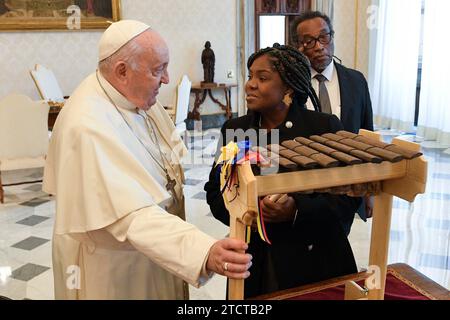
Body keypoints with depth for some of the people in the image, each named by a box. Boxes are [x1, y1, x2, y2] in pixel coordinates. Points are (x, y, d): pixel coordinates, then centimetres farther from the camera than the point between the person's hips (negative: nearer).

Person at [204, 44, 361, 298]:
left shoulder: (325, 127, -8)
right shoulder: (234, 130, 2)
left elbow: (349, 195, -9)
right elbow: (215, 191, 4)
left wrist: (296, 210, -24)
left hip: (314, 262, -2)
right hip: (253, 262, 3)